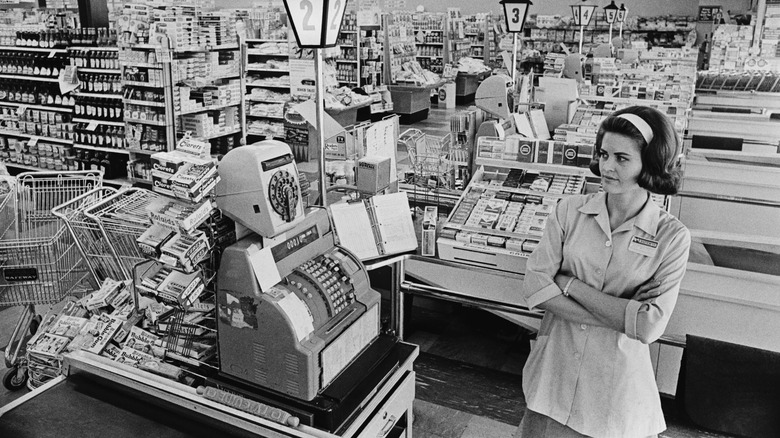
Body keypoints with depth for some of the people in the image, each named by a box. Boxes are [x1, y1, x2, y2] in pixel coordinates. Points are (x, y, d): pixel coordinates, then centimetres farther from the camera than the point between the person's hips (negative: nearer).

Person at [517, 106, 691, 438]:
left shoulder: (671, 236, -10)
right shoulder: (569, 211, -5)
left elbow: (649, 326, -17)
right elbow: (534, 285, -12)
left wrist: (570, 284, -17)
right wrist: (616, 318, -18)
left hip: (617, 383, -1)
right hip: (554, 371, 2)